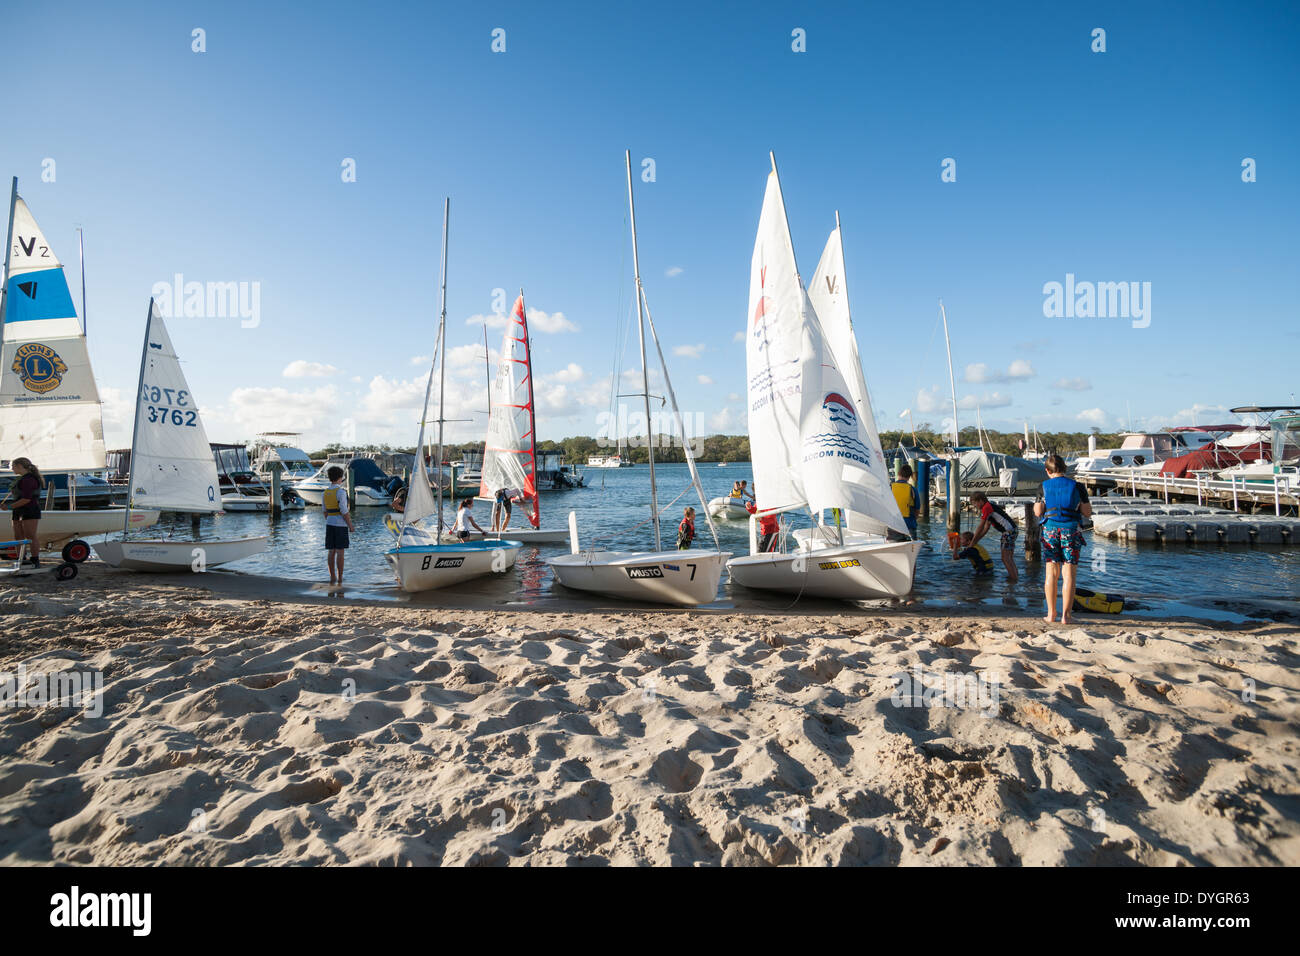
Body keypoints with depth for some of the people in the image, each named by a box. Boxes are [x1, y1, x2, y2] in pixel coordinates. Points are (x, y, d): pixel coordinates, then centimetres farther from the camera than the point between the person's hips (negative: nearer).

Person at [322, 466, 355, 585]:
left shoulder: (325, 492, 9)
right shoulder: (341, 491, -13)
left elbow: (324, 511, 14)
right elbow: (344, 511, -15)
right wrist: (350, 525, -8)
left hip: (329, 524, 6)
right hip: (340, 524, -6)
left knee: (331, 552, 9)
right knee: (340, 552, -3)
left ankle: (332, 577, 14)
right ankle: (340, 578, 0)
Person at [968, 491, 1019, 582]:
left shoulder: (986, 507, -11)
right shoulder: (990, 507, 19)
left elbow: (980, 527, -10)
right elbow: (986, 528, 21)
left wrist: (973, 541, -2)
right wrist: (976, 540, 19)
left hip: (1008, 531, -10)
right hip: (1013, 530, 10)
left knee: (1005, 558, -9)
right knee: (1009, 557, 18)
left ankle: (1014, 578, -8)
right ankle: (1015, 574, 25)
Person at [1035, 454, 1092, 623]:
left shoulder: (1044, 486, 1)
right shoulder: (1076, 486, 1)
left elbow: (1038, 512, -2)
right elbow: (1087, 512, 2)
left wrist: (1036, 504, 18)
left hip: (1050, 530, 1)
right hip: (1071, 530, -1)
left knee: (1051, 573, 8)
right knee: (1069, 574, 2)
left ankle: (1051, 614, 10)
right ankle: (1065, 615, 0)